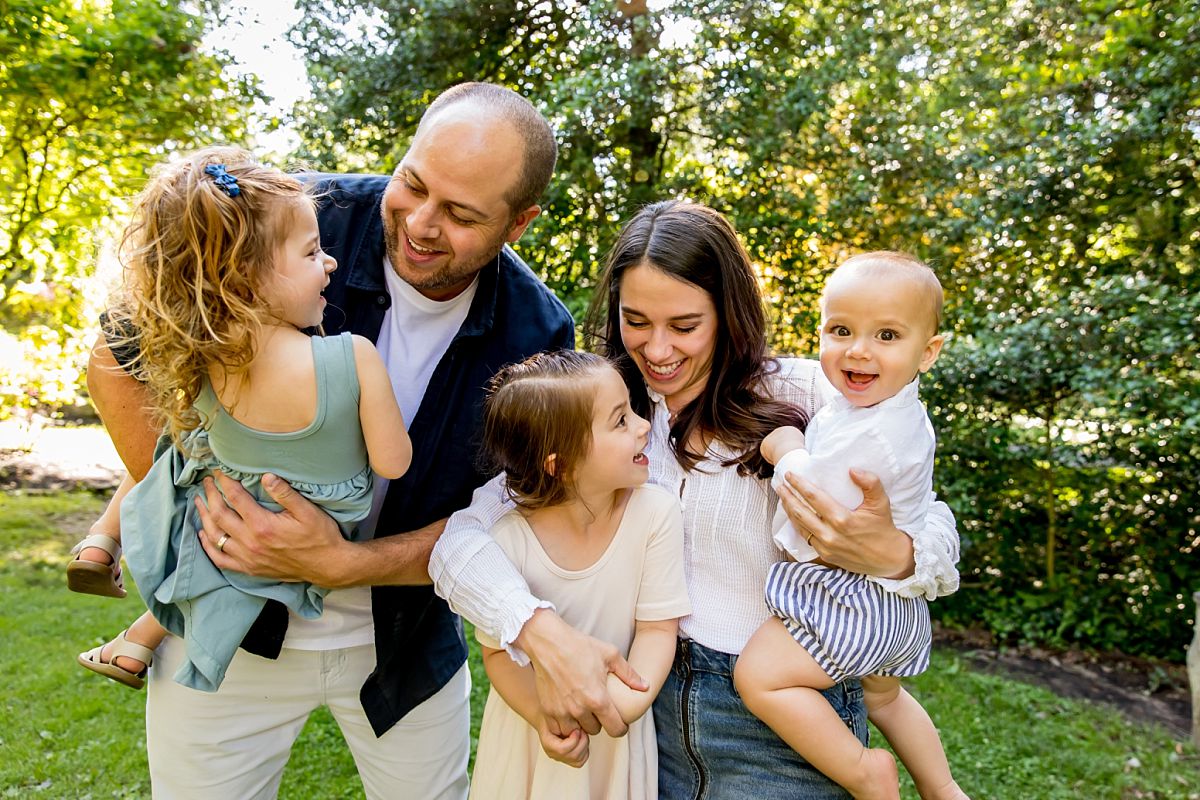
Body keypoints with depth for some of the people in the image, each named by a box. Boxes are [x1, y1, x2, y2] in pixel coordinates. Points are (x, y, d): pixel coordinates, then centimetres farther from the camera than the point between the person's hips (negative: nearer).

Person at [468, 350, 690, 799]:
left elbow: (658, 628, -14)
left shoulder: (656, 513, -21)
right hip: (531, 717, -1)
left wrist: (629, 703, -28)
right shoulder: (509, 540, -24)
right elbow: (497, 652, -11)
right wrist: (542, 718, -24)